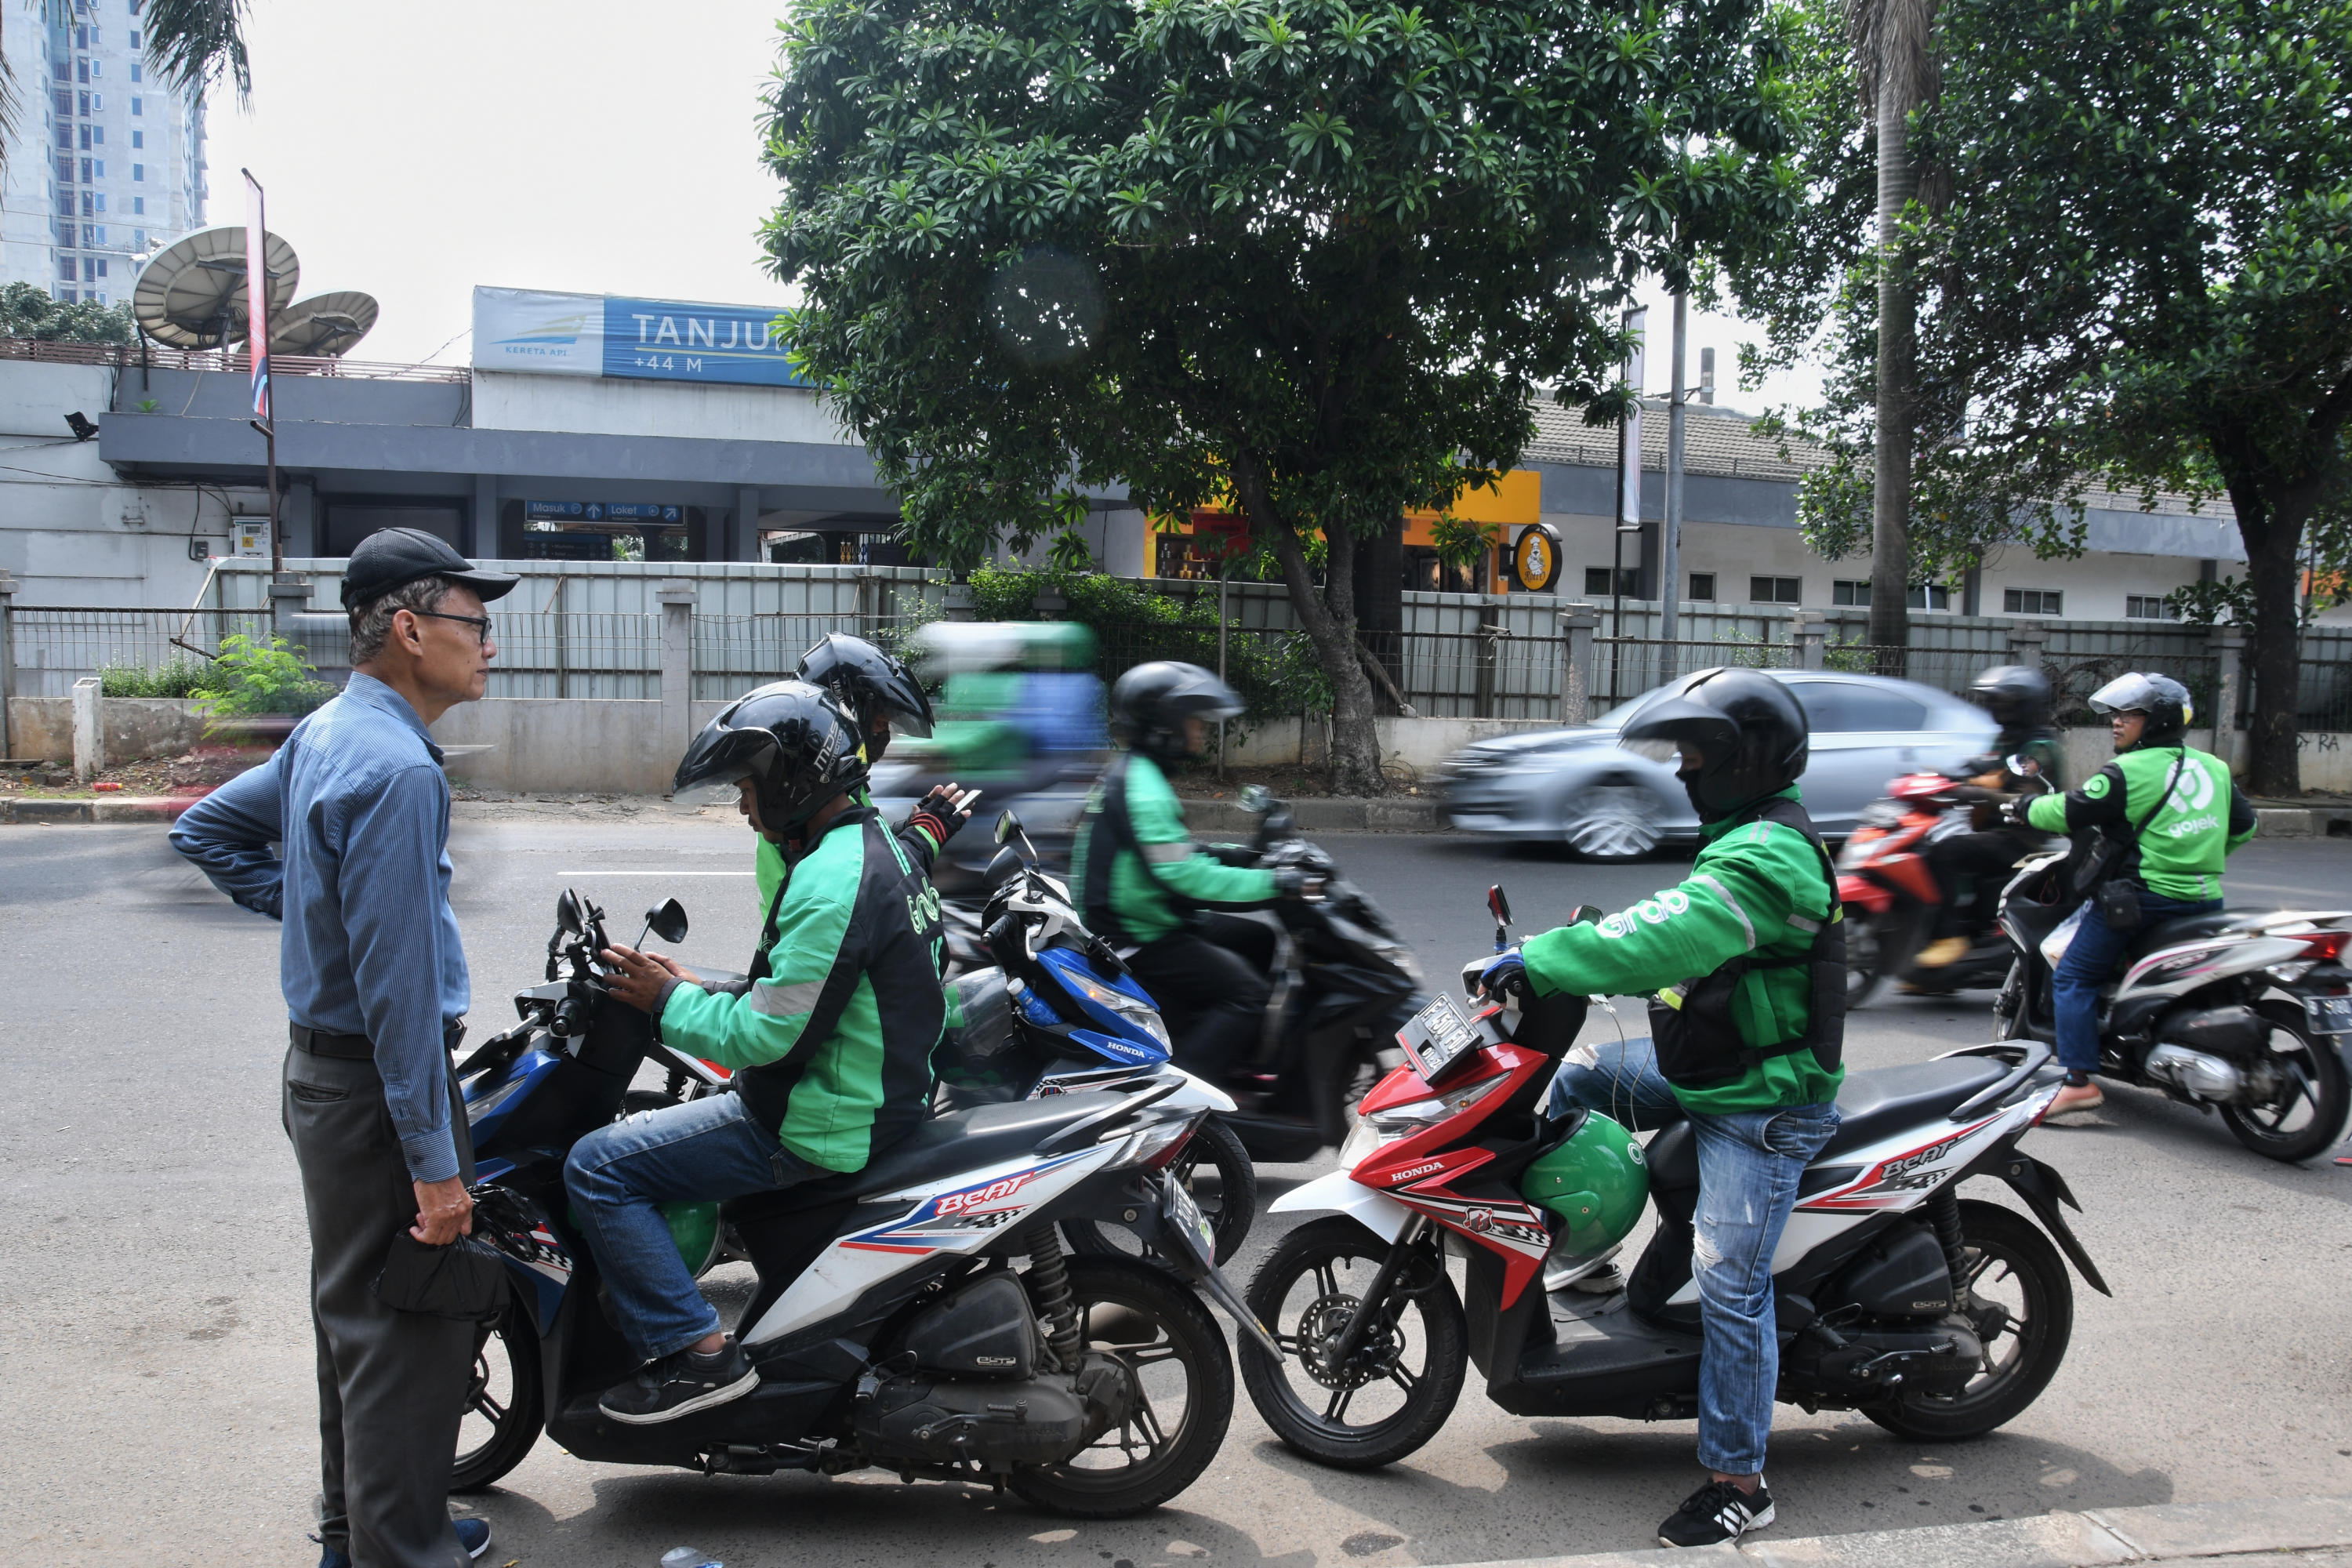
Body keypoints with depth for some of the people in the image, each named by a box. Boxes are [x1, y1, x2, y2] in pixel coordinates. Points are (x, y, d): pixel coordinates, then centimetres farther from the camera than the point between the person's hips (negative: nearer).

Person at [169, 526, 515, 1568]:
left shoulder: (325, 734, 8)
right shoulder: (395, 768, -23)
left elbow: (205, 830, 21)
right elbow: (397, 981, -26)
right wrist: (434, 1163, -23)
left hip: (322, 1064, 10)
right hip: (379, 1084, -10)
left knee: (355, 1315, 21)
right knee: (410, 1335, 0)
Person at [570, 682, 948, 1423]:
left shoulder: (830, 882, -23)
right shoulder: (875, 844, 10)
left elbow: (765, 1034, -24)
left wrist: (667, 999, -9)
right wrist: (694, 988, 10)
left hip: (820, 1130, -11)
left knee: (596, 1166, -9)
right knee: (644, 1133, 29)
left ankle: (696, 1351, -7)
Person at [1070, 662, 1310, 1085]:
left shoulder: (1134, 772, 13)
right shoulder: (1142, 786, -21)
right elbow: (1184, 875, -28)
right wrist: (1274, 883, -25)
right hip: (1141, 940, -11)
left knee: (1256, 940, 18)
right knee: (1247, 993, -19)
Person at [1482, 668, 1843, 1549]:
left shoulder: (1767, 856, -23)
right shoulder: (1747, 838, 12)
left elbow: (1665, 940, -35)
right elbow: (1679, 935, 17)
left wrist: (1538, 962, -31)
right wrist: (1555, 954, 7)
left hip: (1761, 1105, -10)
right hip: (1706, 1071, 10)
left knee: (1730, 1287, -7)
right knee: (1574, 1074, 14)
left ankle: (1738, 1484, 5)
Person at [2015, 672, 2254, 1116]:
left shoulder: (2129, 771, -11)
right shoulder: (2214, 767, 12)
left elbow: (2070, 813, -11)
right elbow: (2243, 824, 22)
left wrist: (2024, 808, 8)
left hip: (2144, 896, -8)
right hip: (2206, 898, 8)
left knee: (2073, 979, -2)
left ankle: (2079, 1081, -11)